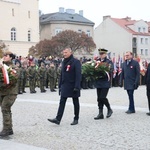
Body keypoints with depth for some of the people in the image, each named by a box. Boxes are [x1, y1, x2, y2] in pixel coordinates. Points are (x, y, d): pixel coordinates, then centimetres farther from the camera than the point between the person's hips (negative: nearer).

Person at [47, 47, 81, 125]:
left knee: (75, 103, 7)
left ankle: (76, 119, 17)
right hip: (65, 86, 6)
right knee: (62, 102, -2)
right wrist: (60, 85, 12)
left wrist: (77, 87, -21)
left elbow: (78, 75, -16)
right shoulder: (64, 62, 10)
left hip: (73, 86, -6)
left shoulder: (76, 62, -10)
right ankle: (58, 119, -5)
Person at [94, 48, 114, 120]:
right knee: (99, 98, 6)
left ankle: (109, 109, 13)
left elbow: (110, 71, -13)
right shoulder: (97, 61, 12)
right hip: (98, 82, 5)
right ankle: (100, 113, 12)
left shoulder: (109, 62, -3)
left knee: (102, 97, -11)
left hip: (105, 82, -5)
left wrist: (102, 75, -25)